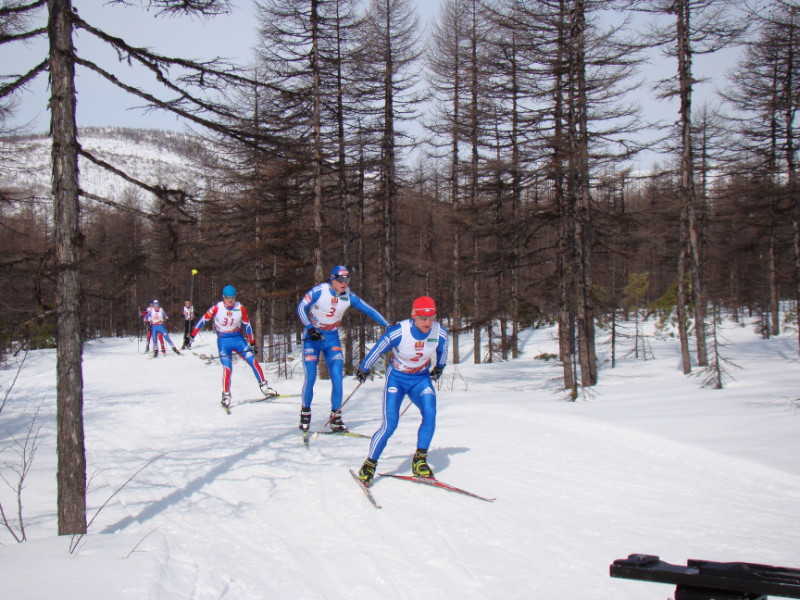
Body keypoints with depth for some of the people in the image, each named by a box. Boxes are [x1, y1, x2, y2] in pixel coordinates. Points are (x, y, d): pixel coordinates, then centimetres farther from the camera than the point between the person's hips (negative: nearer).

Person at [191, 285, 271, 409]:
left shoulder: (240, 308, -6)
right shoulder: (217, 308, -12)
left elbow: (247, 324, 5)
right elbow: (204, 319, -2)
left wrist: (252, 342, 7)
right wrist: (193, 334, -1)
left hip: (238, 339, 2)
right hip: (223, 340, -2)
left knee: (253, 360, -11)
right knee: (227, 368, -13)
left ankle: (263, 386, 2)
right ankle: (226, 396, -1)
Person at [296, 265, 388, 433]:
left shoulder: (349, 296, -6)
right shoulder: (319, 291, -15)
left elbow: (368, 310, -1)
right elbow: (301, 307, -11)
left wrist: (387, 326, -7)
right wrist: (310, 328, -21)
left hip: (332, 339, 3)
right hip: (312, 337, -3)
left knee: (337, 378, -8)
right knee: (311, 377, -9)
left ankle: (335, 417, 3)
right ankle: (305, 413, 11)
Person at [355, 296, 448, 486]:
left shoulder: (440, 333, -16)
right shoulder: (399, 332, -26)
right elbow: (376, 350, -10)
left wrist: (439, 367, 25)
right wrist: (363, 369, 3)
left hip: (421, 379, 3)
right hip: (397, 378, -3)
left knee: (430, 414, -23)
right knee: (390, 425, -14)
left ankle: (419, 460, -11)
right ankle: (370, 464, 2)